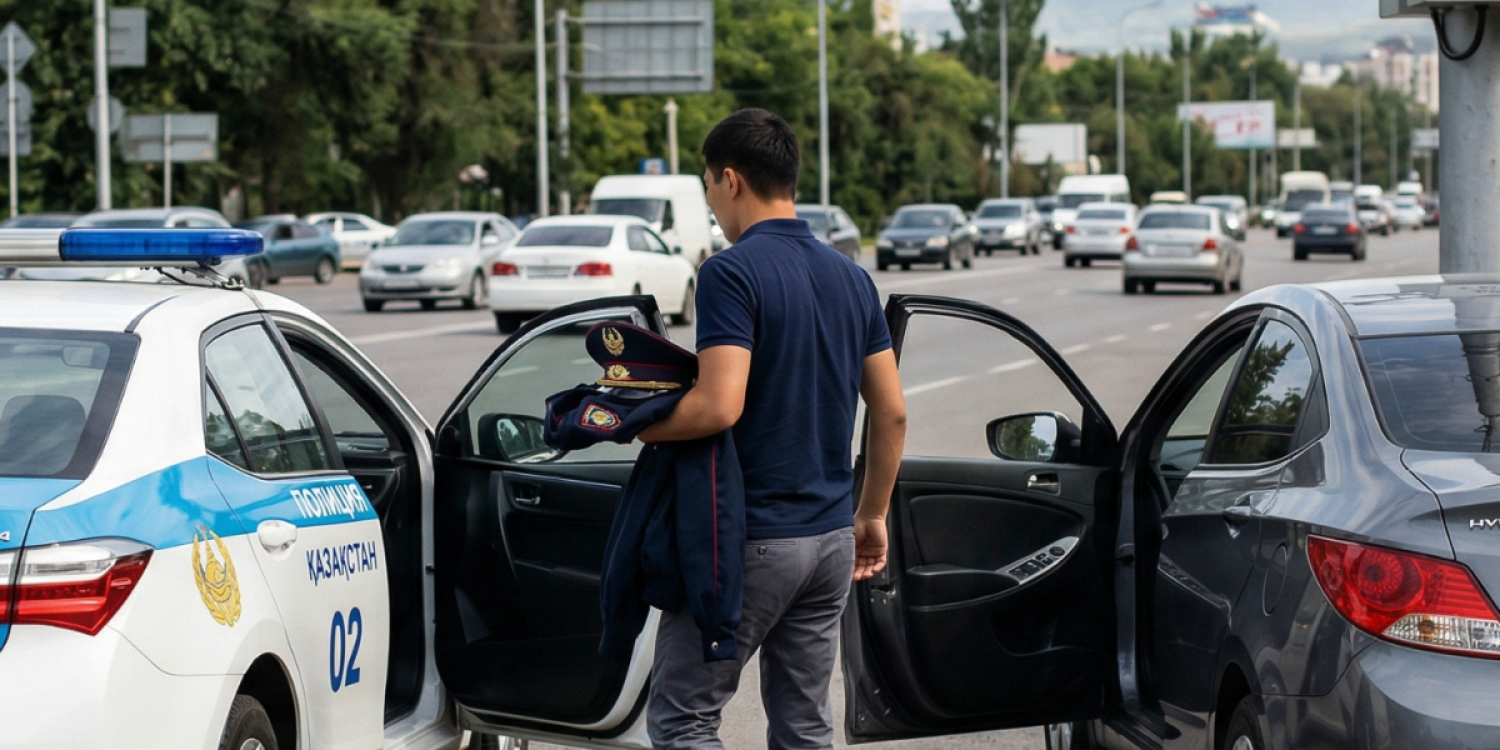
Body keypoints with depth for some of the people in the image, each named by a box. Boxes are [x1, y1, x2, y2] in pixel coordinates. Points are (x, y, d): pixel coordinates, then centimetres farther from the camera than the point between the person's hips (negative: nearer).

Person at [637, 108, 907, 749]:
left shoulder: (730, 274, -13)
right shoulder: (851, 277, 10)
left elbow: (719, 406, -24)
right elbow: (892, 413, 11)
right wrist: (872, 516, 20)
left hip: (750, 541, -7)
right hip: (832, 537, 8)